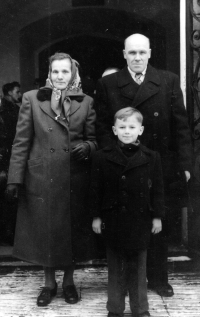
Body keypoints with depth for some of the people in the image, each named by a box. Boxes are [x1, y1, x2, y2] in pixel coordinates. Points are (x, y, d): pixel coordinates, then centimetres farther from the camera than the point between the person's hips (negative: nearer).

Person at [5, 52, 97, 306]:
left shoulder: (85, 102, 5)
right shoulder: (32, 99, 3)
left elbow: (93, 139, 8)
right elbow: (21, 141, 0)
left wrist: (86, 147, -15)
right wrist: (15, 178, -6)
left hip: (74, 179, 1)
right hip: (41, 178, 0)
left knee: (72, 230, 10)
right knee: (44, 231, 8)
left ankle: (69, 281, 29)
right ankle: (49, 283, 26)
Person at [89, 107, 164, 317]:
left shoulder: (151, 158, -2)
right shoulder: (102, 157, -2)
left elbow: (157, 189, 2)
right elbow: (96, 189, 1)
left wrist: (157, 216, 1)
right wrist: (96, 216, 0)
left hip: (140, 221, 0)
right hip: (113, 221, 0)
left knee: (138, 266, 10)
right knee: (115, 266, 10)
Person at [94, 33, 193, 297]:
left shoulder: (169, 81, 3)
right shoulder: (107, 84, 2)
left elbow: (180, 125, 1)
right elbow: (102, 127, -1)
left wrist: (184, 163, -5)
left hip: (160, 166, 1)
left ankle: (158, 278, 26)